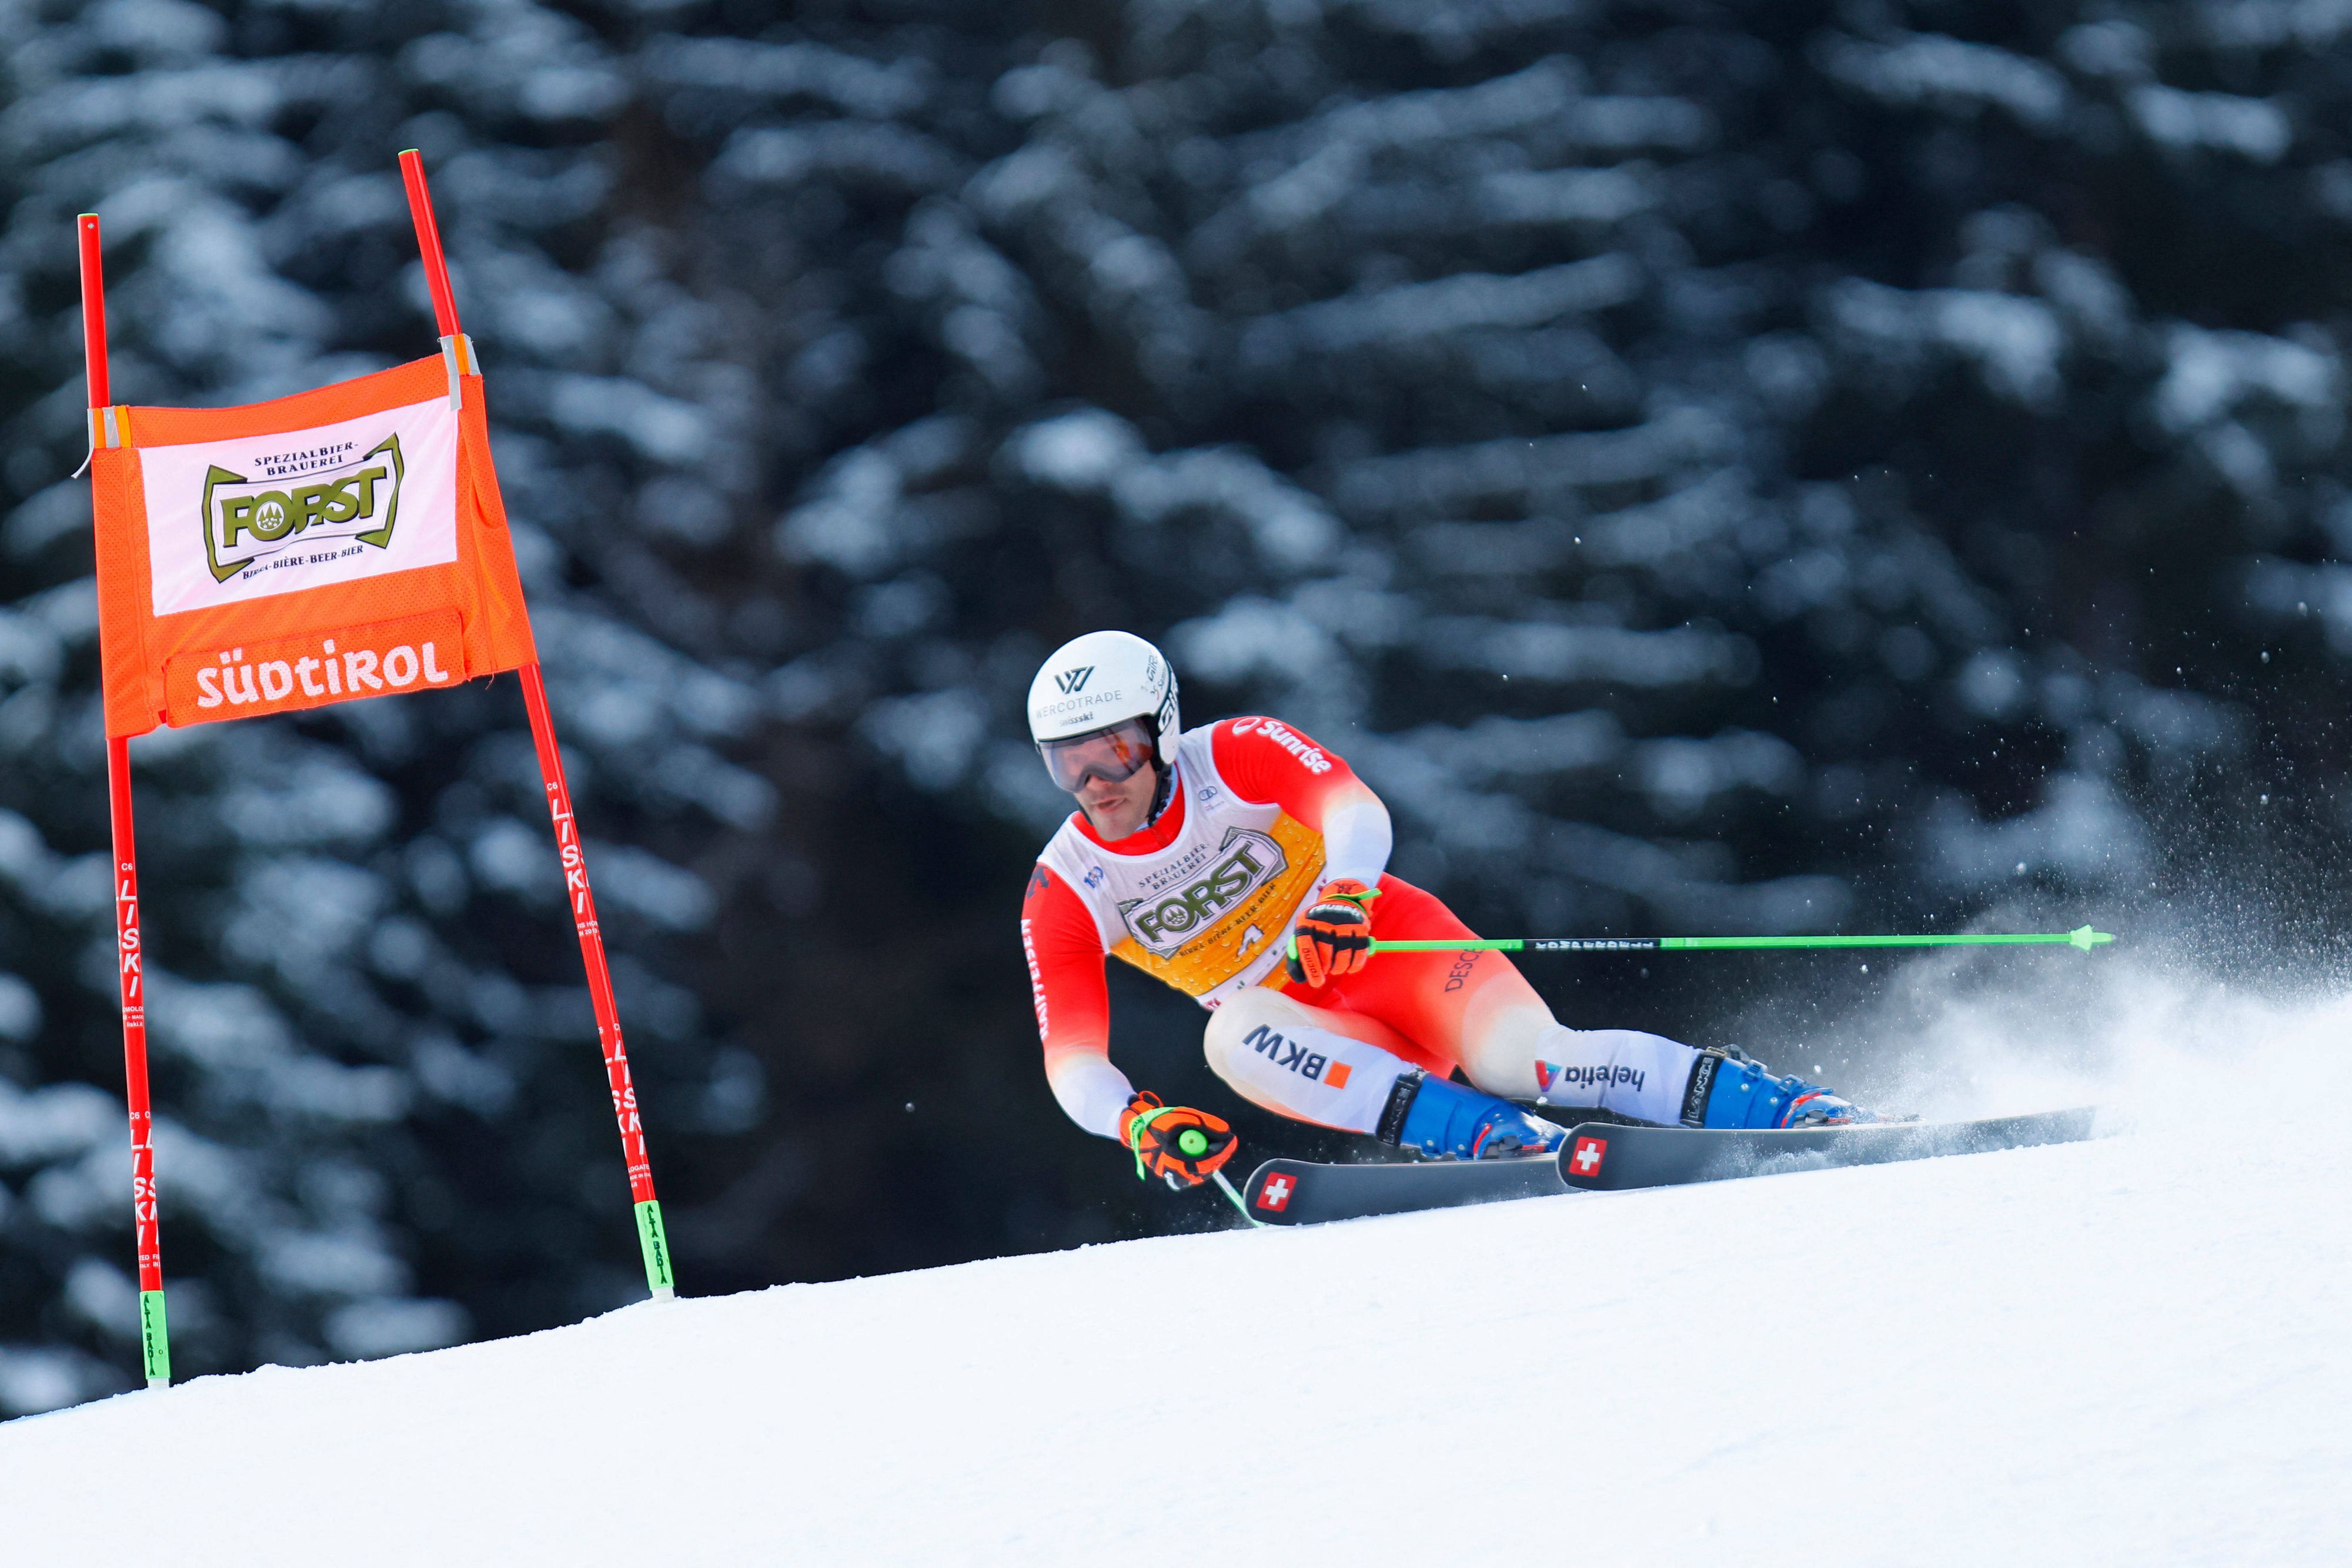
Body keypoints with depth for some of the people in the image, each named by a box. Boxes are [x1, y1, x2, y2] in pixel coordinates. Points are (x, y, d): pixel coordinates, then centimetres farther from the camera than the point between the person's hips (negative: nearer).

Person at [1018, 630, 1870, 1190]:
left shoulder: (1235, 757, -13)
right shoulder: (1063, 896, -7)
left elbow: (1356, 809, -28)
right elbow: (1071, 1057, -11)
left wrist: (1344, 895, -51)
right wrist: (1136, 1121, -33)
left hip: (1387, 943, -3)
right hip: (1300, 1026, 3)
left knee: (1518, 1057, -31)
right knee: (1232, 1037, -33)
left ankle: (1786, 1107, -28)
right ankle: (1499, 1140, -40)